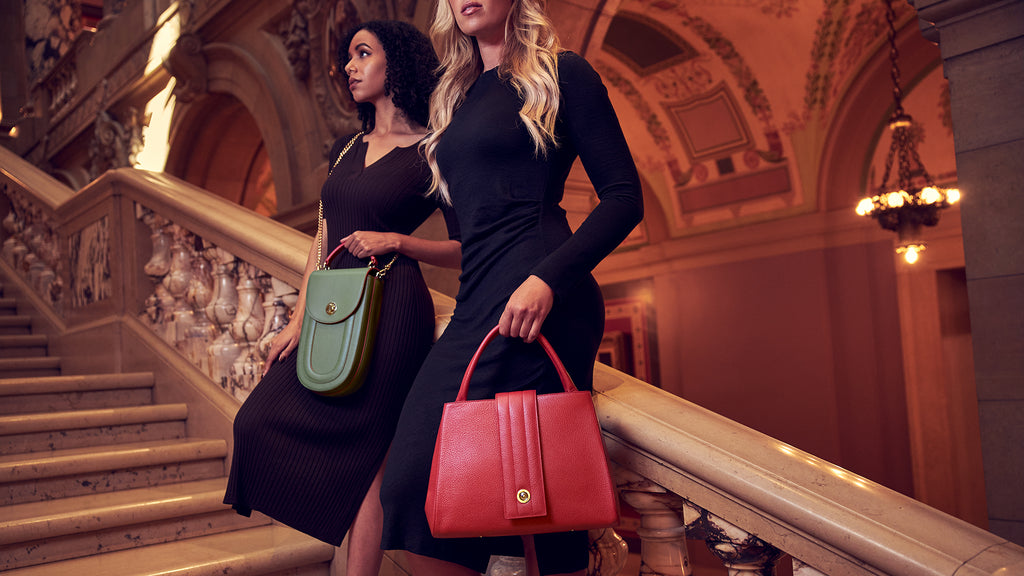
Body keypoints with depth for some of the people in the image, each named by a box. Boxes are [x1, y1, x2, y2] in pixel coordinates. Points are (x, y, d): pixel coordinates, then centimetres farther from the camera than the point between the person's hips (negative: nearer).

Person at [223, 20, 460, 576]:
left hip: (392, 309, -7)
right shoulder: (346, 149, 16)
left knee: (363, 454, -3)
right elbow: (323, 238, 15)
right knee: (262, 419, 3)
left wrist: (394, 241, -17)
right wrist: (298, 321, 10)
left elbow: (465, 249, -3)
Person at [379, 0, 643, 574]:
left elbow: (625, 196, -5)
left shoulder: (559, 72, 4)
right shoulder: (456, 95, 24)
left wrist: (548, 278, -17)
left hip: (538, 300, -7)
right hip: (475, 302, 7)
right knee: (415, 483, -2)